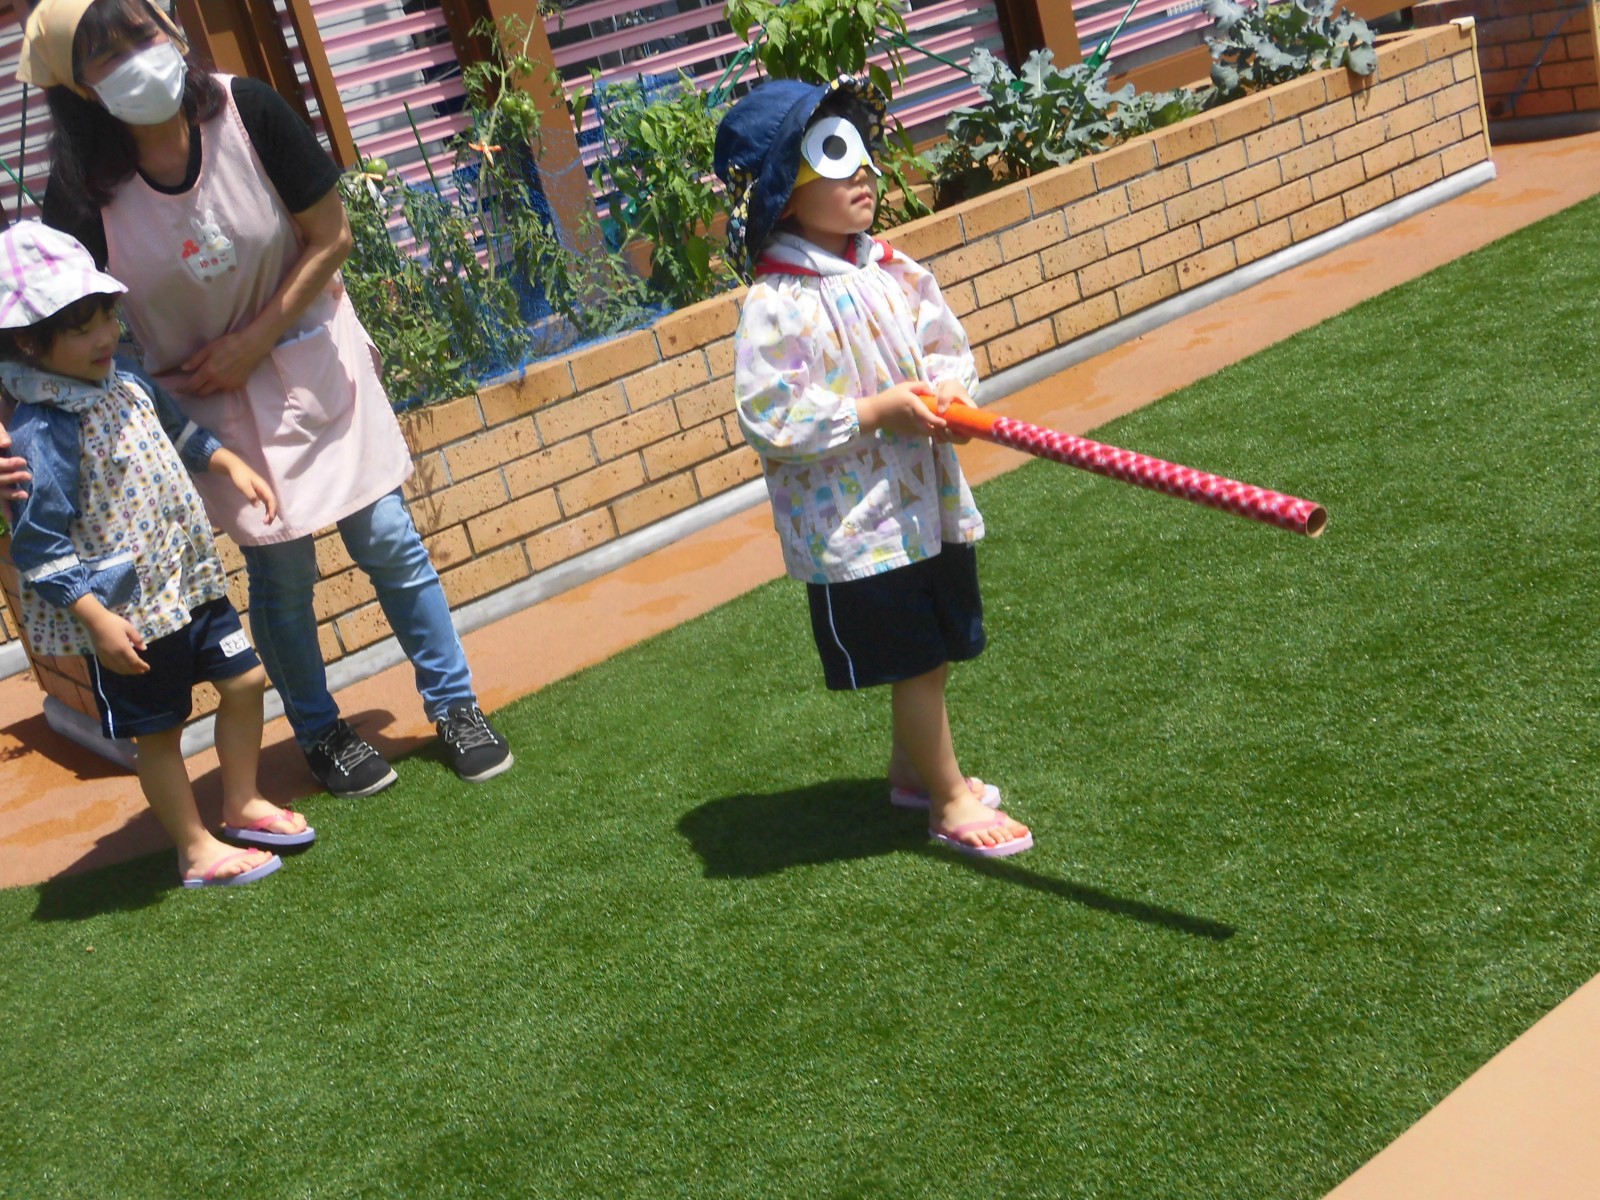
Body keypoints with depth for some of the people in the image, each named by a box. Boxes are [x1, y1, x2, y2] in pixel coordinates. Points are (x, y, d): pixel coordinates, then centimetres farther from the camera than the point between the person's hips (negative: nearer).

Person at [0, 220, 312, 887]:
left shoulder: (121, 383, 2)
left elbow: (176, 431, 23)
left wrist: (230, 464, 12)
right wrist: (95, 619, -24)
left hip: (190, 579, 8)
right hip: (127, 613, -8)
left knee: (244, 680, 16)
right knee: (158, 731, 7)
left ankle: (241, 802, 36)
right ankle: (198, 851, 23)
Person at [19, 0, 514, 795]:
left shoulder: (248, 114, -18)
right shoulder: (84, 191, -18)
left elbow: (330, 239, -9)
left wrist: (253, 341, -14)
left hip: (312, 360, 1)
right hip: (215, 402, 0)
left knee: (387, 541, 4)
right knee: (282, 572, 6)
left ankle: (455, 706, 22)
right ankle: (320, 735, 29)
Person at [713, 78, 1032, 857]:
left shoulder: (890, 270, 3)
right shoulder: (778, 306, -18)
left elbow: (947, 346, 13)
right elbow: (769, 421, -22)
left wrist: (950, 391, -10)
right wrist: (878, 411, -22)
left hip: (926, 498, 7)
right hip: (853, 522, -7)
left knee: (932, 652, 19)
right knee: (912, 661, 3)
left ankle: (912, 767, 41)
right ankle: (951, 802, 20)